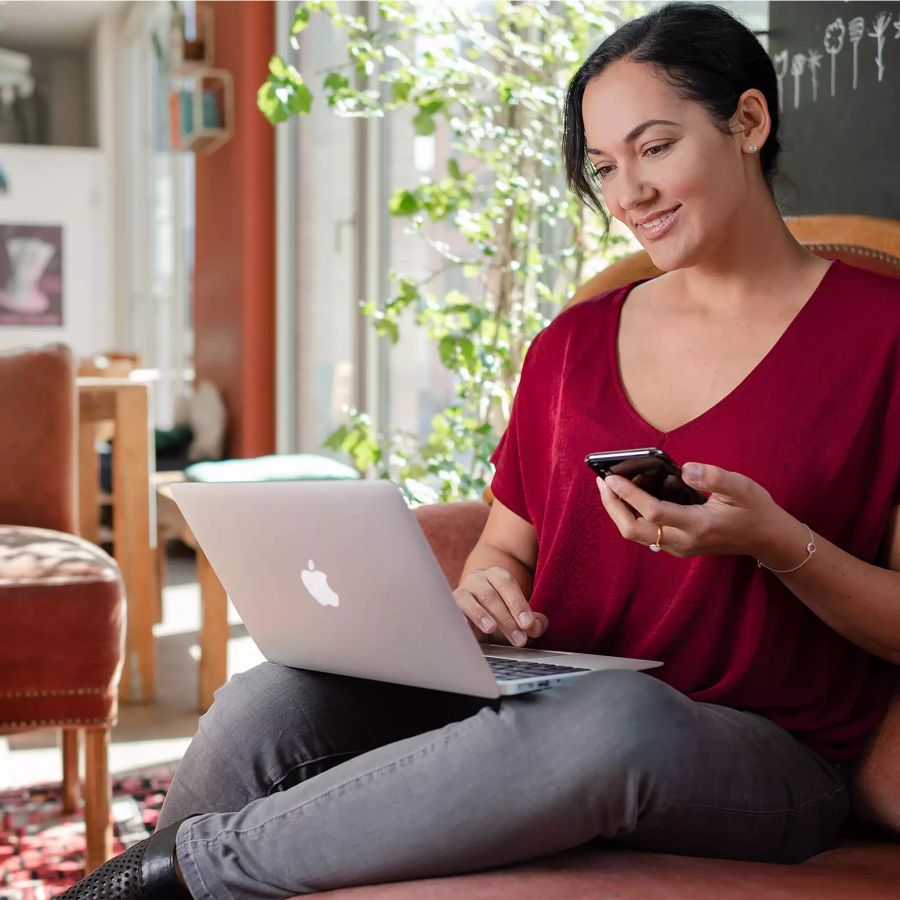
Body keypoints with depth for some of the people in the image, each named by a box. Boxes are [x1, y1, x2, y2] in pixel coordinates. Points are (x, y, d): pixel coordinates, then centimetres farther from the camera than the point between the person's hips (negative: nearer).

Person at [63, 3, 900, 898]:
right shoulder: (571, 345, 13)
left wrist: (777, 541, -19)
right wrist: (485, 587, -5)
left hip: (766, 755, -3)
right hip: (546, 699, 4)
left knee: (616, 719, -40)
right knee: (268, 703, -24)